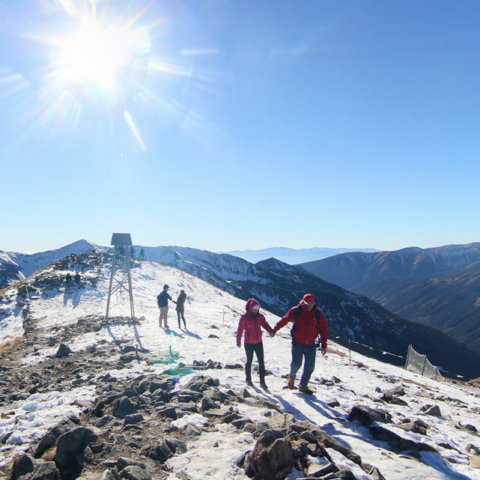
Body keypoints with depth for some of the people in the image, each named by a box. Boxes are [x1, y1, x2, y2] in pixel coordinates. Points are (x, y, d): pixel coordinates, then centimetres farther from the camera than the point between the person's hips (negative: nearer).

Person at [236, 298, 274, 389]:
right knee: (249, 361, 11)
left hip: (259, 342, 4)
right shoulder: (244, 317, -12)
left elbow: (265, 324, -3)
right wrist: (238, 341, -7)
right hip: (248, 343, -4)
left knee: (261, 362, 2)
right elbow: (240, 329, -9)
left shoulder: (260, 316, 0)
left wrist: (270, 331, -23)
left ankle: (262, 381, 10)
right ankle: (248, 379, 32)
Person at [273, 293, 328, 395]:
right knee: (296, 363, -4)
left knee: (310, 367, 6)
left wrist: (324, 345, 1)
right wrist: (274, 330, -2)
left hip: (310, 345, 3)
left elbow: (323, 330, 4)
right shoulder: (296, 311, -7)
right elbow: (284, 320, 0)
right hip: (297, 344, -2)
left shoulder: (318, 314, -1)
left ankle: (303, 386, 26)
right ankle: (292, 377, 30)